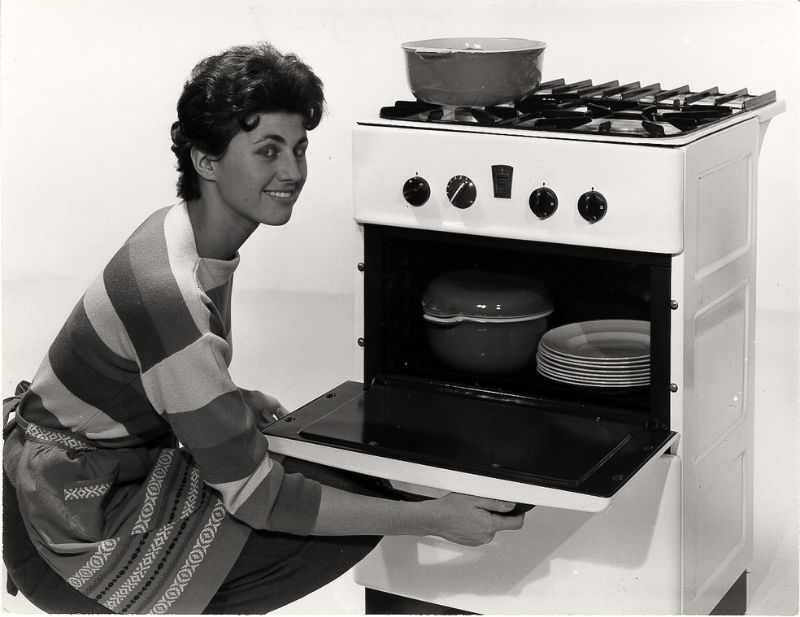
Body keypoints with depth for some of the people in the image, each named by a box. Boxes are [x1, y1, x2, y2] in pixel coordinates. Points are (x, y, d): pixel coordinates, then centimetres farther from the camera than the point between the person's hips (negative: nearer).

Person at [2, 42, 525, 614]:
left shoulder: (179, 226, -1)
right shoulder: (172, 298, -31)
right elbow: (257, 498, -27)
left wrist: (232, 399, 6)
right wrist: (432, 517, -26)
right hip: (87, 518, -9)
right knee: (353, 515, -13)